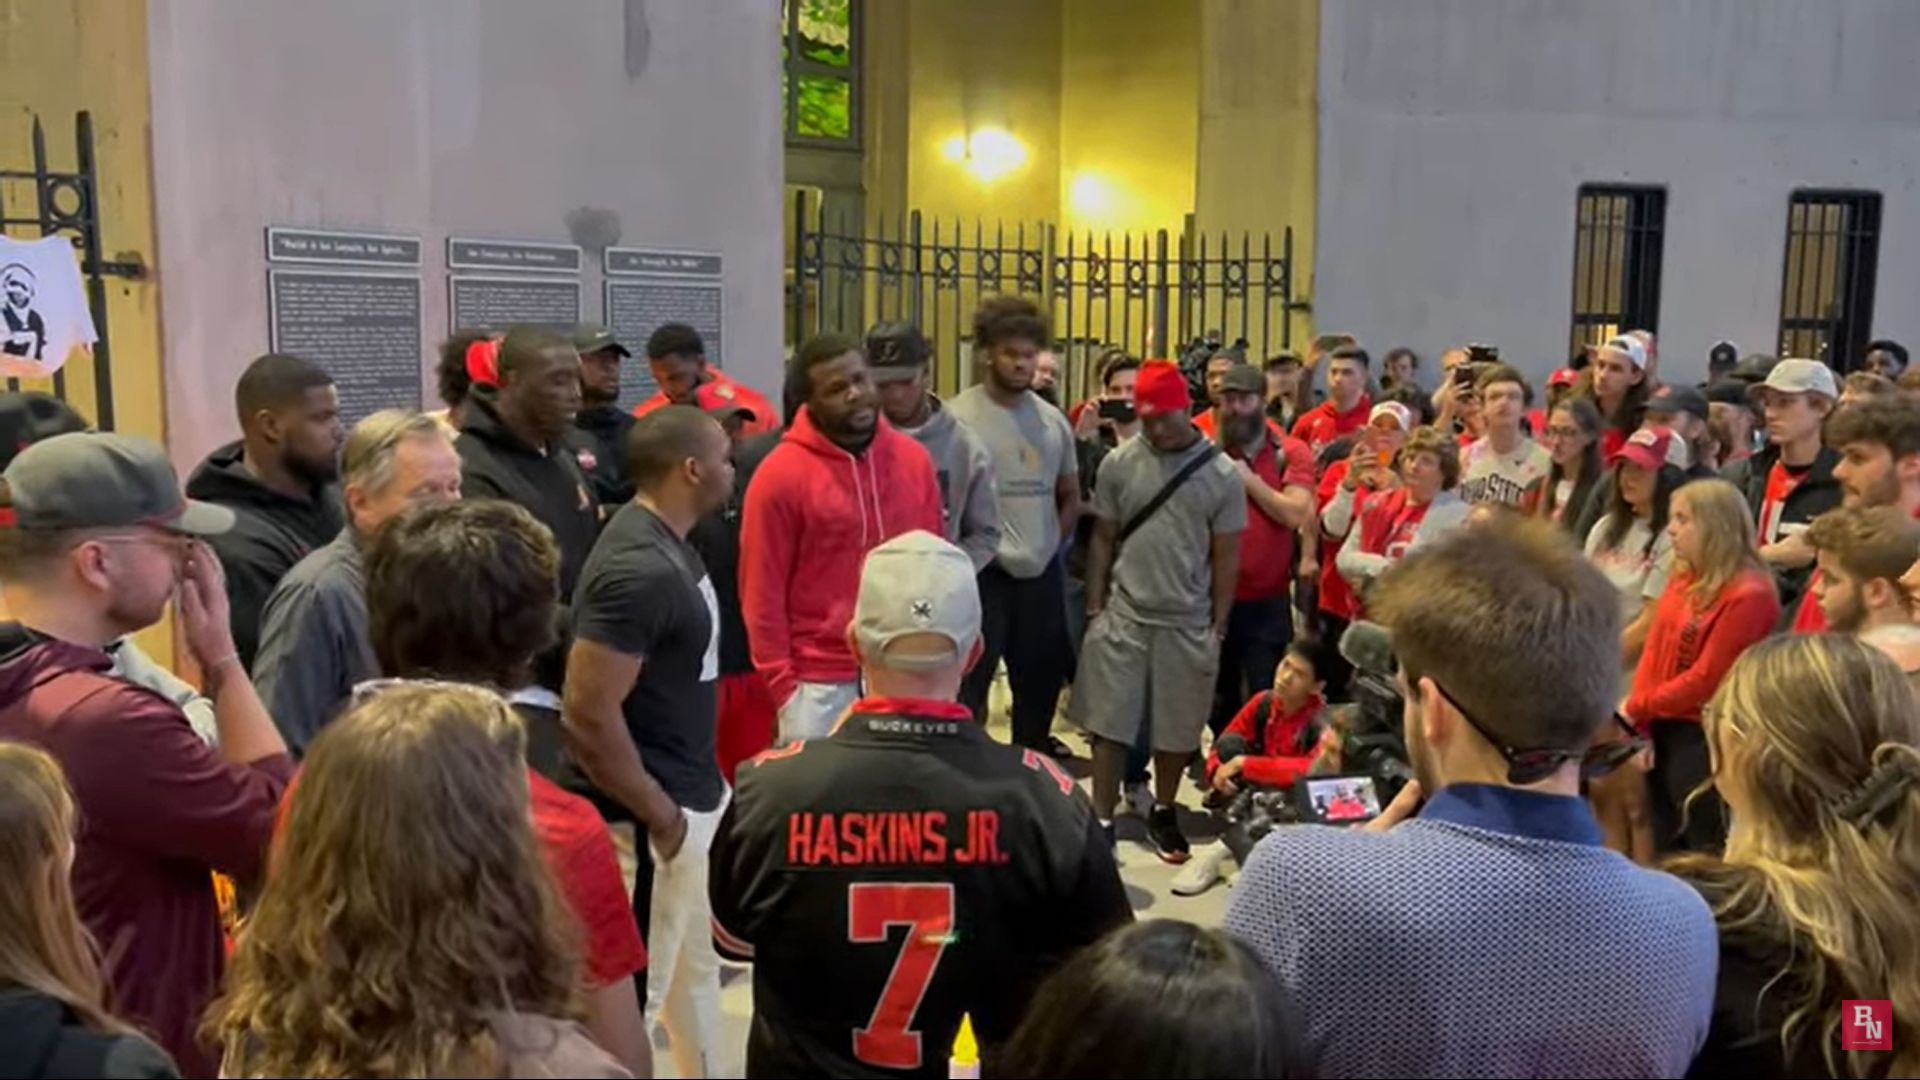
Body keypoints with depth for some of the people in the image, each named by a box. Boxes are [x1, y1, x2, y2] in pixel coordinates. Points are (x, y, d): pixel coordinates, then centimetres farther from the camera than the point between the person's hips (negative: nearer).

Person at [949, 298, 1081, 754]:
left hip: (1042, 572, 6)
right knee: (969, 678, 1)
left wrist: (1050, 545, 8)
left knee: (1041, 677, 19)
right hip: (981, 572, -6)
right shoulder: (959, 417, -10)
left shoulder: (1053, 420, 9)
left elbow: (1071, 497, 18)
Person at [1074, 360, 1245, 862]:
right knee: (1109, 724, 3)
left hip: (1187, 623, 0)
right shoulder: (1118, 463, -2)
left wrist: (1218, 627, -1)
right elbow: (1103, 539, 4)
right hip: (1123, 616, 0)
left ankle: (1162, 813, 31)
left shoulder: (1221, 474, -5)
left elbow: (1226, 556, 0)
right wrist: (1094, 610, 1)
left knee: (1176, 729, 12)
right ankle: (1102, 820, 14)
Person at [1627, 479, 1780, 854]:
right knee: (1666, 850, 19)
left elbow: (1705, 679, -18)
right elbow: (1653, 652, 6)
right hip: (1662, 729, 8)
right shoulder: (1682, 578, 5)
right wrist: (1640, 724, -3)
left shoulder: (1747, 595, -18)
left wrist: (1635, 707, -10)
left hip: (1704, 738, -8)